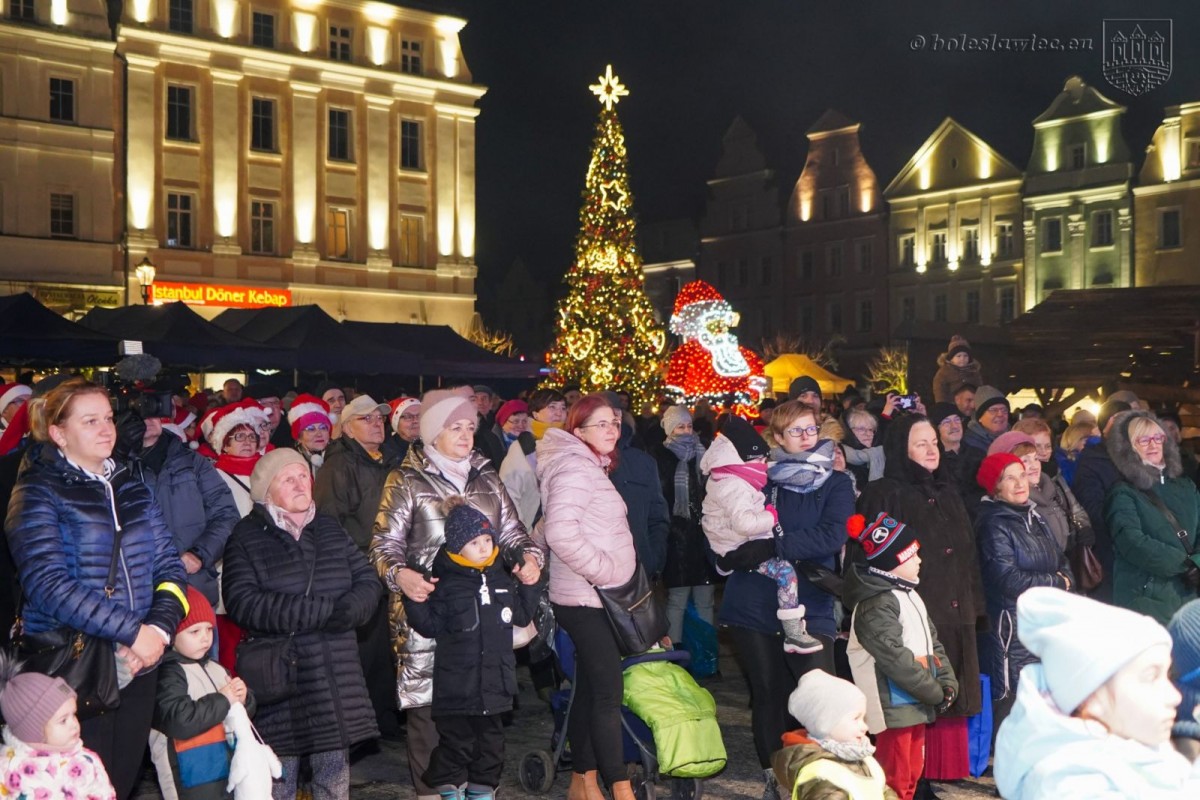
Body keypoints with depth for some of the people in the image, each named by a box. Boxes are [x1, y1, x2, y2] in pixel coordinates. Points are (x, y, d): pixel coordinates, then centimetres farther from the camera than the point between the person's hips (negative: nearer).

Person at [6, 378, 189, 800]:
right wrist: (133, 631, -20)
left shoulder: (132, 487, 11)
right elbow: (49, 586, -17)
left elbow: (169, 563, 8)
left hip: (138, 664, 5)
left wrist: (159, 627, -10)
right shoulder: (38, 493, -6)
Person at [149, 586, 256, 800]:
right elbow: (180, 721, -27)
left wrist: (243, 699, -6)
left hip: (232, 774, 8)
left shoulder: (216, 670, 11)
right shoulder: (169, 674, -12)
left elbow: (246, 711, 18)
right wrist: (222, 700, -16)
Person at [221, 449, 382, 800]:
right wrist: (322, 611, -18)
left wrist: (348, 609, -16)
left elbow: (368, 580, 7)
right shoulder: (247, 537, -1)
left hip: (336, 675, 4)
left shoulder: (329, 529, 12)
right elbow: (242, 603, -14)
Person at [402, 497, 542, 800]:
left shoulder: (501, 579, 6)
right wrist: (416, 602, -25)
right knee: (455, 741, 6)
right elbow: (431, 626, -11)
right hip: (456, 685, -5)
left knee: (490, 741, 16)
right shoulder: (446, 583, -10)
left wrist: (530, 585, 8)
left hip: (495, 682, 5)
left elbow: (522, 616, 18)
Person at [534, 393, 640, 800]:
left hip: (592, 597, 10)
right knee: (608, 693, -7)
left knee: (590, 688, 14)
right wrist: (607, 571, -20)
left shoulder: (589, 467, 16)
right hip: (587, 598, -10)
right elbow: (561, 534, -28)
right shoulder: (574, 468, -15)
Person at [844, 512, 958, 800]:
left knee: (911, 775, 19)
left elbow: (932, 642, 15)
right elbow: (896, 659, -22)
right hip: (894, 708, -10)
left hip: (917, 705, 10)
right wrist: (935, 693, -16)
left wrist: (948, 683, 2)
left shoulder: (908, 595, 14)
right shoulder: (875, 606, -17)